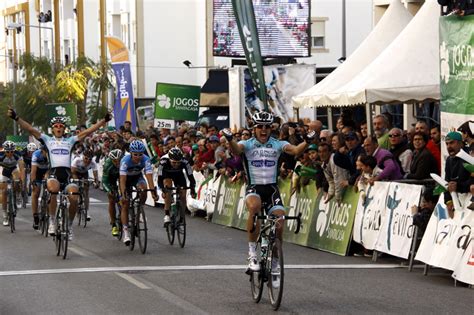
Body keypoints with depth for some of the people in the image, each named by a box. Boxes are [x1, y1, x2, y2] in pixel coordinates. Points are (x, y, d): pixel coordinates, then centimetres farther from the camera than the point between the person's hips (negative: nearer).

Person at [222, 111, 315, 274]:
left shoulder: (277, 144, 3)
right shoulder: (248, 144, 1)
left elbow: (295, 150, -15)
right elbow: (236, 149, -23)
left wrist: (307, 142, -36)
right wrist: (230, 140, -46)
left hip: (271, 188, 2)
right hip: (254, 188, -2)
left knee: (279, 223, -14)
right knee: (254, 206, -36)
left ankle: (274, 261, 10)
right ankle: (252, 253, -26)